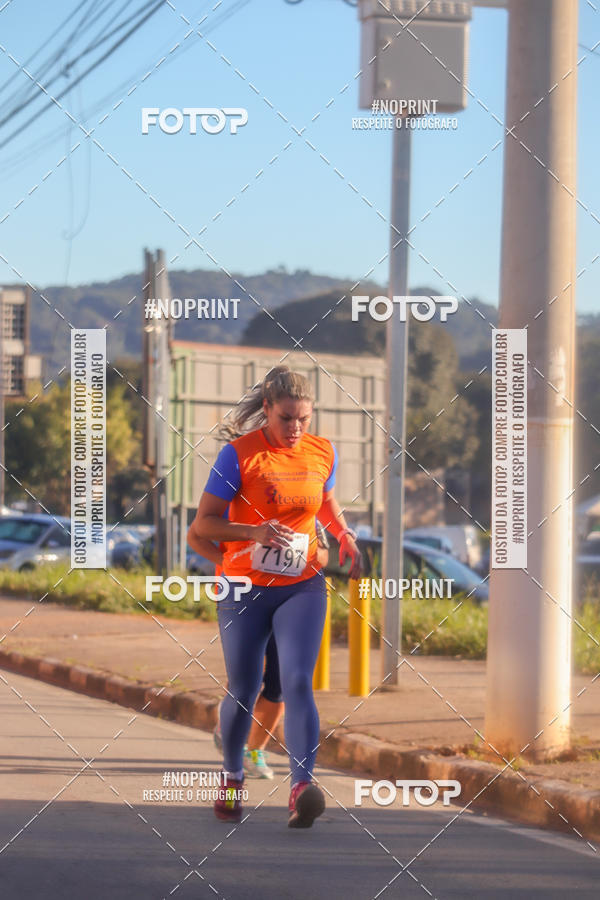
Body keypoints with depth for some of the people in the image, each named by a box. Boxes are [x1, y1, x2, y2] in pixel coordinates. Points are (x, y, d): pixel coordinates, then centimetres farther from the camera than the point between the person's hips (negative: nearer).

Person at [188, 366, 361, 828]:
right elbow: (203, 523, -10)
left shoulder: (323, 453, 2)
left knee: (297, 681, -17)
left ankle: (302, 788, -29)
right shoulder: (238, 454, -10)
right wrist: (255, 532, -26)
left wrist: (345, 536, 5)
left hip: (302, 587, 1)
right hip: (244, 588, -1)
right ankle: (232, 777, 33)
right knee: (243, 691, 7)